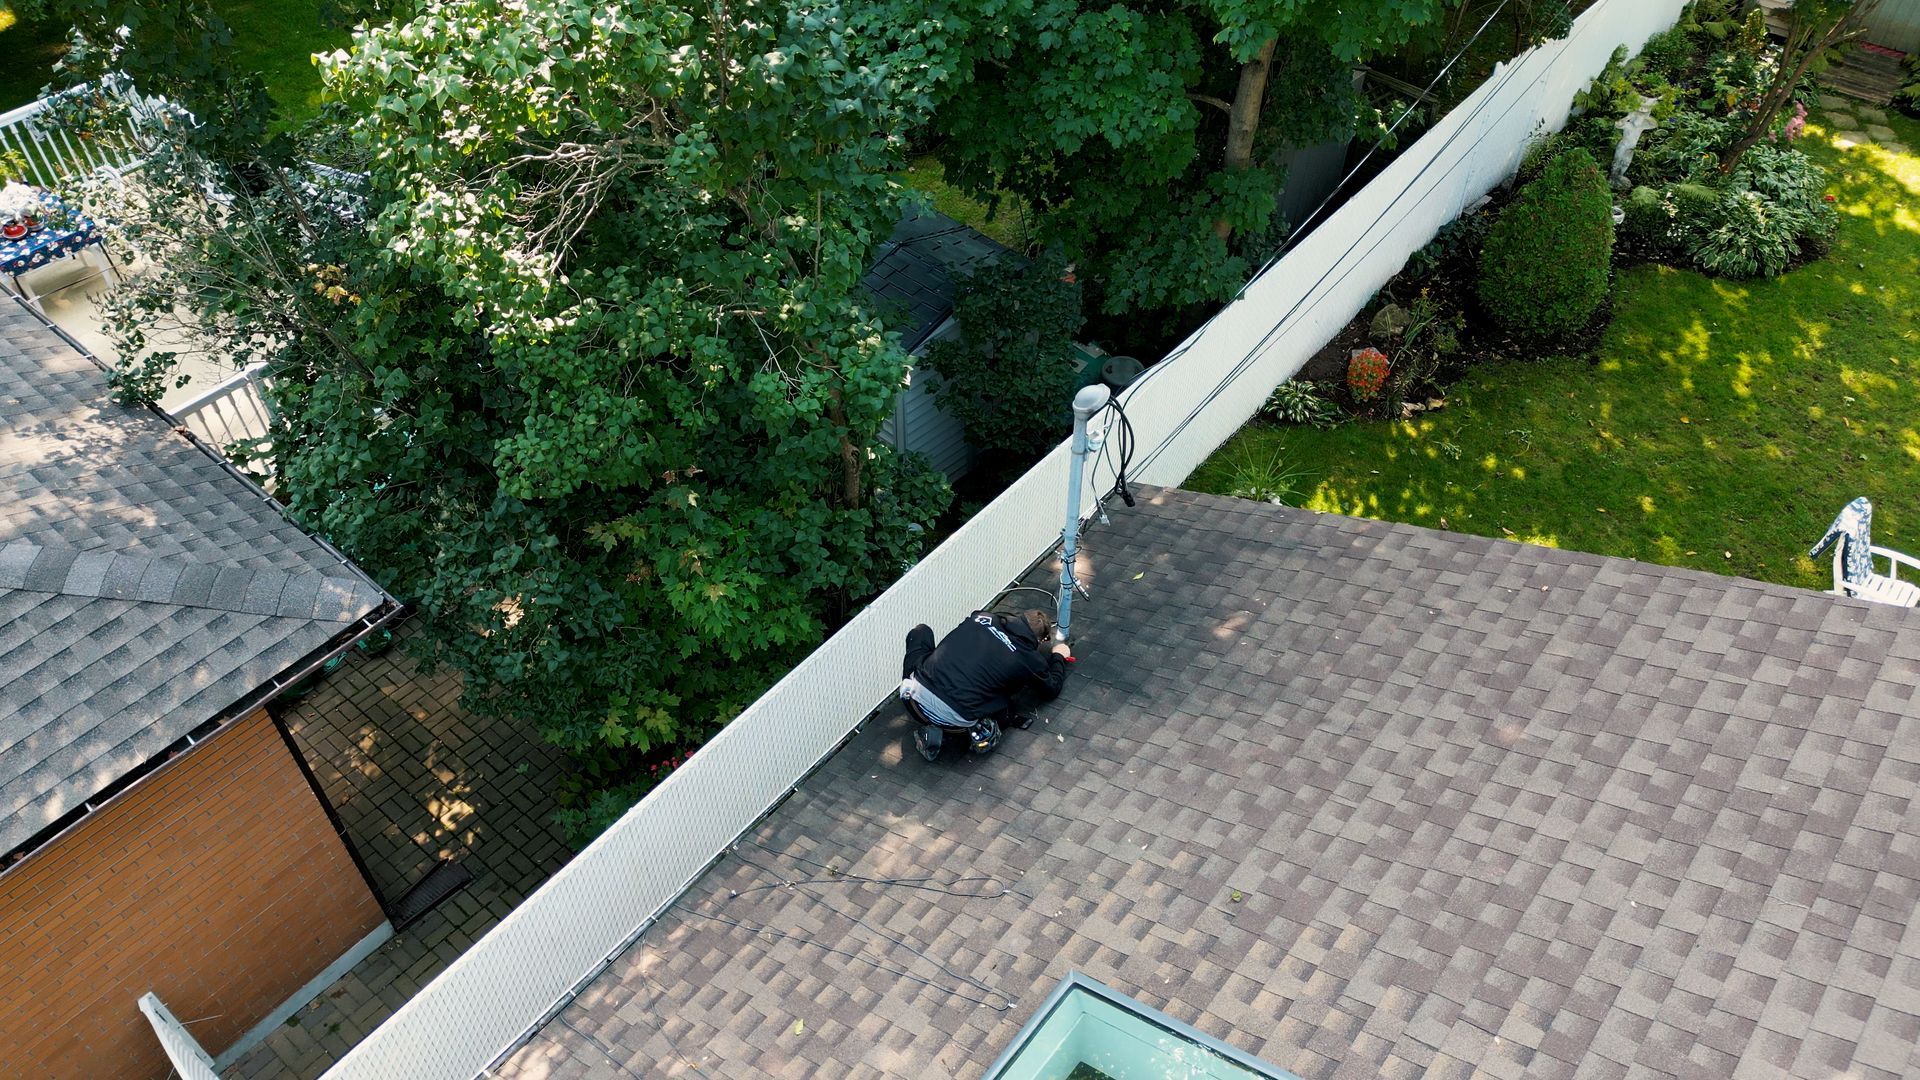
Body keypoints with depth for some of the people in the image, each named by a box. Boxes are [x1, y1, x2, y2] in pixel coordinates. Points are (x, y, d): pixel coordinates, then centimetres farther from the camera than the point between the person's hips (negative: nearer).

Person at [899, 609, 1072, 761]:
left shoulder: (983, 617, 12)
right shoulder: (1031, 660, 3)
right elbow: (1052, 689, 24)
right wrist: (1058, 656, 41)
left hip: (914, 698, 2)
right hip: (954, 719, -2)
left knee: (920, 632, 28)